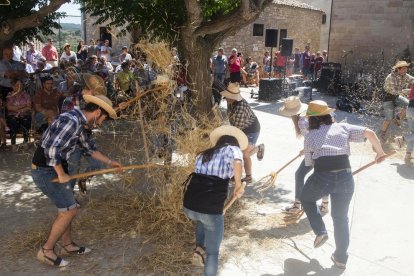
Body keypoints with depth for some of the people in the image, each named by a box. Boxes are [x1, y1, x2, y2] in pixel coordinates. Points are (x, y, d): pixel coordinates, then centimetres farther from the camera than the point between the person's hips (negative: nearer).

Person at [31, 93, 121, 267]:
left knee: (66, 208, 18)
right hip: (46, 171, -10)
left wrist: (109, 162, 28)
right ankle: (46, 251, 12)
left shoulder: (77, 121, 10)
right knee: (69, 210, -1)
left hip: (53, 168, 10)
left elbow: (88, 147, 23)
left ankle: (67, 245, 33)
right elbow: (51, 149, -29)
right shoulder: (72, 120, -22)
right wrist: (62, 175, -18)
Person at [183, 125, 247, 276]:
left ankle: (199, 248, 25)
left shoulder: (203, 154, 21)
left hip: (188, 205, 5)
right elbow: (237, 162, -21)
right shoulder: (231, 148, 4)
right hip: (210, 209, -5)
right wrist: (238, 185, -13)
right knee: (213, 252, 16)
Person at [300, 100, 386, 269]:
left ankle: (320, 232, 21)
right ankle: (341, 258, 32)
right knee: (341, 218, 21)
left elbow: (309, 163, 11)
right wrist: (380, 152, 17)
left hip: (322, 177, -2)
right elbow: (369, 133, 3)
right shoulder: (342, 127, 14)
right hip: (345, 177, 2)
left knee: (306, 199, 32)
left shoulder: (310, 136, 13)